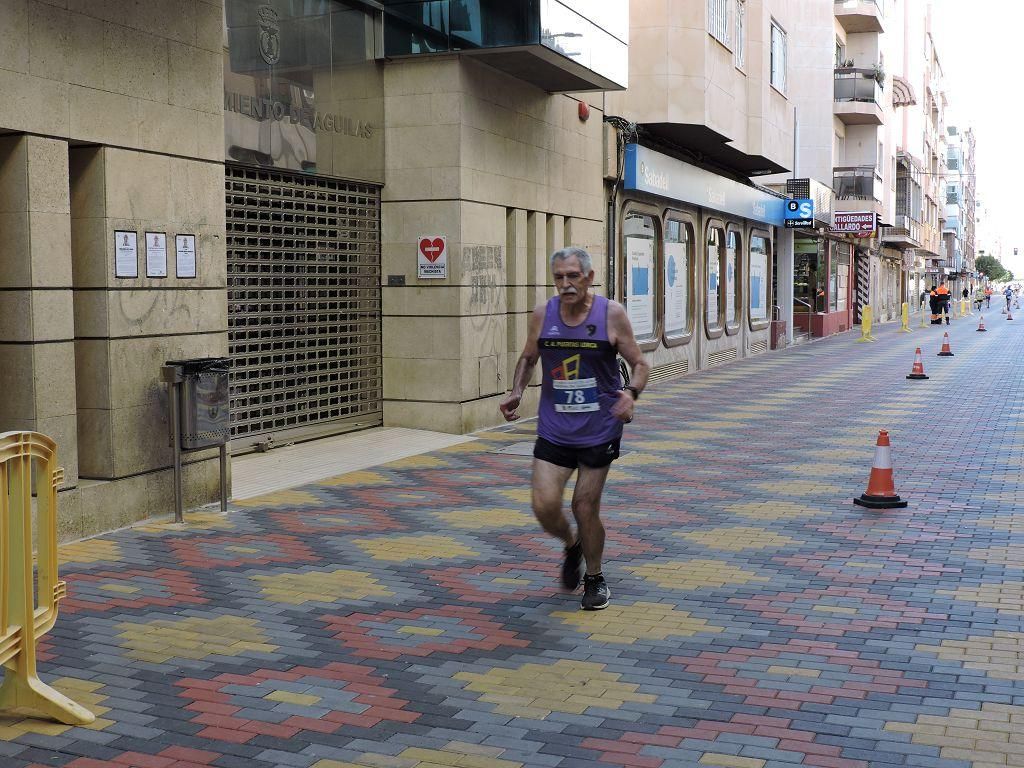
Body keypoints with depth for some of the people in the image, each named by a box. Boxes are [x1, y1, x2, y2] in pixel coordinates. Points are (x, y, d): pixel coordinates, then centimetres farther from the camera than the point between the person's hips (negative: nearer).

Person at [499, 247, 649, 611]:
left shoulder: (611, 314, -8)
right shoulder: (542, 314, 0)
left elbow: (639, 364, -1)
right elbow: (528, 358, 15)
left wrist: (631, 393, -21)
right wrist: (517, 391, -2)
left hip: (598, 429, -2)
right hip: (553, 428, 2)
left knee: (585, 507, 3)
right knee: (545, 506, -7)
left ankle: (595, 578, 28)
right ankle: (571, 545, 28)